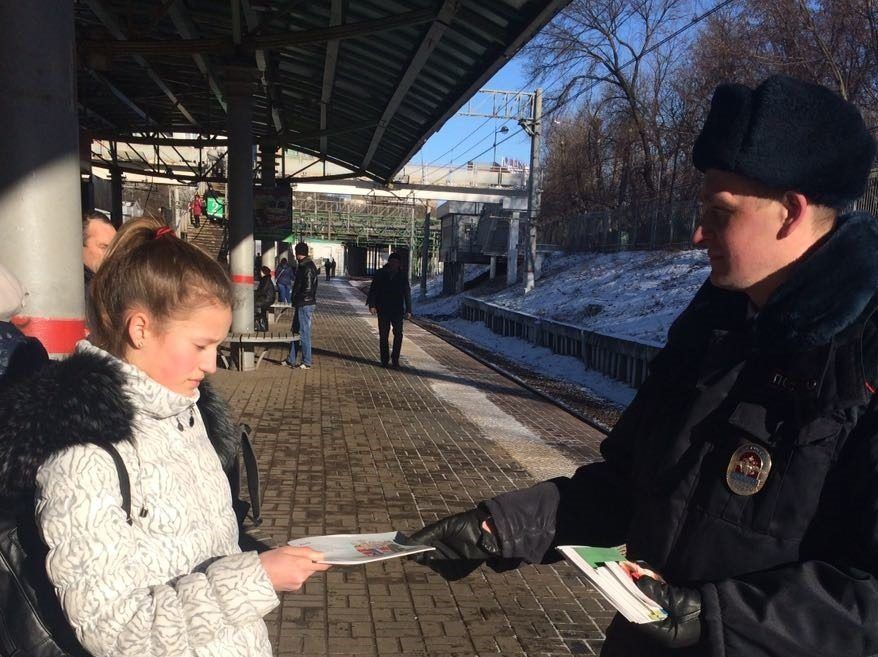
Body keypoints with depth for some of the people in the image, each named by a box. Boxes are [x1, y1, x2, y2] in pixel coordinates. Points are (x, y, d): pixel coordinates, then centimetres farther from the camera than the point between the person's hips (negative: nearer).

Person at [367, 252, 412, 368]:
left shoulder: (402, 277, 4)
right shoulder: (380, 274, 2)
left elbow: (407, 294, 6)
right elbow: (373, 290, 1)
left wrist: (408, 310, 0)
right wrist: (372, 305, -10)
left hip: (397, 310, 0)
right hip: (383, 310, 0)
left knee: (398, 334, -9)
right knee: (383, 335, 5)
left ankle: (395, 359, 0)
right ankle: (384, 360, 14)